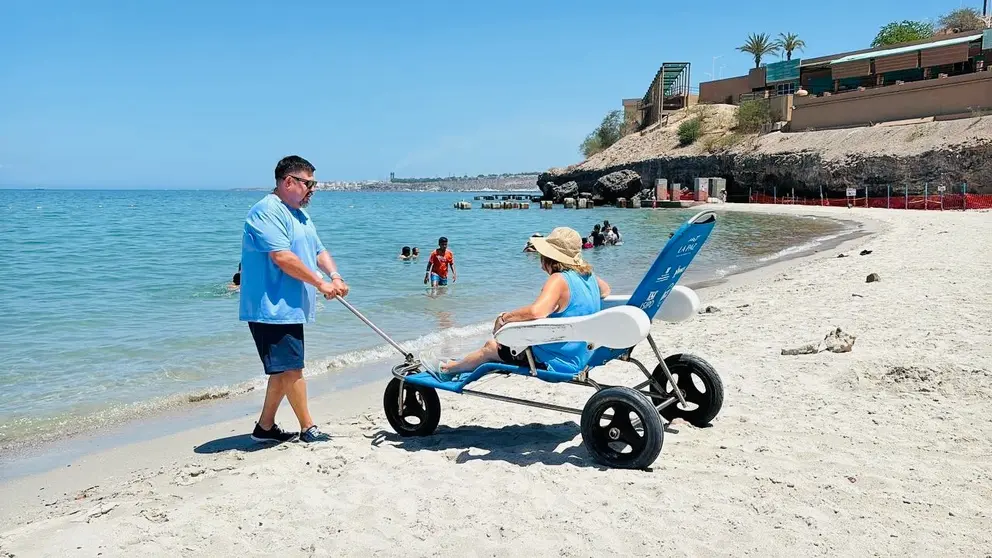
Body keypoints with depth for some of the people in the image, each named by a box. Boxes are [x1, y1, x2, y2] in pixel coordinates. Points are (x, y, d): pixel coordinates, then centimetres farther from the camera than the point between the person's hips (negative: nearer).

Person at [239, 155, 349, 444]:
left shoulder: (300, 215, 18)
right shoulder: (267, 211, -14)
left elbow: (319, 251, 17)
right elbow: (282, 257, -23)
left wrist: (334, 275, -3)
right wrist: (320, 283, -18)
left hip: (289, 309, 10)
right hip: (272, 309, -10)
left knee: (283, 370, 14)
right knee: (292, 368, -4)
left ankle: (265, 427, 24)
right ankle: (308, 429, 6)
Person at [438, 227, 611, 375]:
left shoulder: (559, 280, -26)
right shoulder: (588, 275, 0)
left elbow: (536, 312, -43)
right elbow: (605, 290, 24)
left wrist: (503, 318, -27)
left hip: (555, 363, -9)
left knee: (490, 347, 12)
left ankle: (450, 368, 40)